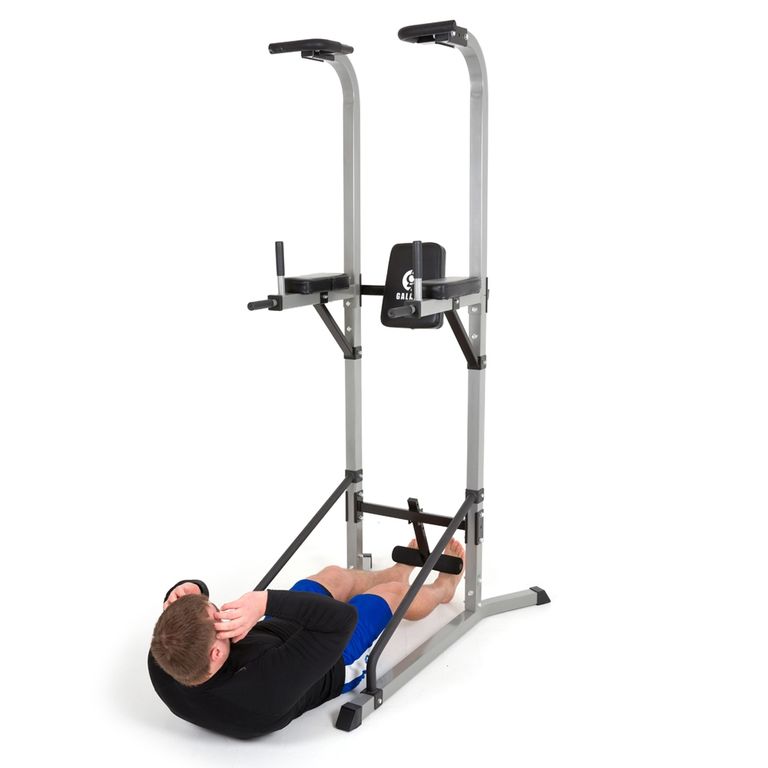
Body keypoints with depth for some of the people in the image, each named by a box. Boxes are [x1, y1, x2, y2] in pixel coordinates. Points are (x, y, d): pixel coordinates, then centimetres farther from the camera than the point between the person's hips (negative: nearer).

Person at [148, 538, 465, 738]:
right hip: (336, 664, -5)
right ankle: (443, 587, 57)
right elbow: (343, 616, -48)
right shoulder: (266, 687, -52)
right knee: (393, 591, 18)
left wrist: (187, 588, -40)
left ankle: (404, 568, 61)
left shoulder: (165, 661, -35)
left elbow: (182, 603, -15)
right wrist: (267, 601, -60)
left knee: (335, 575, 26)